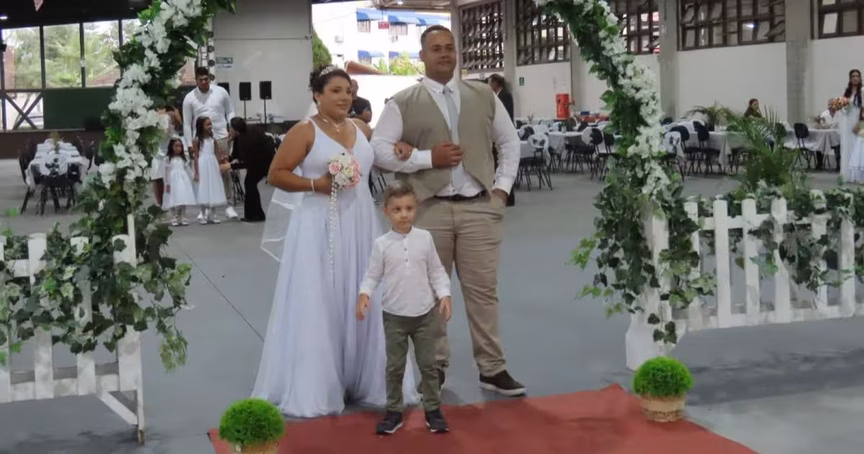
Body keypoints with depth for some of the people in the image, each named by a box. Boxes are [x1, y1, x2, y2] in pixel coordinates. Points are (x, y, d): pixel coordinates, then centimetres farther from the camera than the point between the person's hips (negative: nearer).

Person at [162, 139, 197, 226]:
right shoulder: (168, 158, 1)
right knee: (174, 200, -6)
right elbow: (167, 171, -1)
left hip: (183, 180, 4)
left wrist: (189, 180, 11)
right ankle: (175, 217, 1)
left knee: (184, 199, 1)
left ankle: (181, 217, 8)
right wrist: (167, 183, -7)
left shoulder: (183, 158, 13)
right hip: (173, 180, -4)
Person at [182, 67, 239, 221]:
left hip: (221, 137, 0)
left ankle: (229, 205, 4)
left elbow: (230, 112, 9)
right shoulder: (189, 98, -2)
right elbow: (187, 123, 1)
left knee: (226, 172, -2)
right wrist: (189, 144, -2)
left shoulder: (221, 92, 1)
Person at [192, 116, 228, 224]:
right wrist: (196, 173, -10)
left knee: (213, 188, 7)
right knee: (204, 189, -2)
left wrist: (219, 168, 7)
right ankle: (204, 215, 6)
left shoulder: (213, 140, 8)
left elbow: (215, 155, 11)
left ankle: (211, 215, 16)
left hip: (213, 165, 5)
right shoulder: (197, 140, -6)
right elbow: (196, 157, -7)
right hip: (203, 165, -5)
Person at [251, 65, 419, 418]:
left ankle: (367, 380, 22)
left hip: (361, 224, 6)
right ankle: (315, 389, 7)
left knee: (363, 303, 10)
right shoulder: (304, 131, -5)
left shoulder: (362, 129, 11)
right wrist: (316, 184, -17)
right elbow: (275, 175, -7)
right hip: (319, 227, -5)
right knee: (317, 305, -2)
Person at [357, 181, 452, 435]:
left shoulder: (425, 238, -3)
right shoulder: (381, 244, -7)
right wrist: (364, 294, -20)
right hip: (394, 316, -1)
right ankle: (393, 412, 20)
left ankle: (433, 410, 20)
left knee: (427, 364, 9)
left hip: (425, 314, 1)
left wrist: (444, 295, -8)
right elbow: (372, 275, -3)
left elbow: (436, 271, 3)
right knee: (395, 366, 9)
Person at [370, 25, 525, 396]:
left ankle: (492, 368, 13)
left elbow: (510, 143, 17)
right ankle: (434, 367, 20)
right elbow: (378, 150, -5)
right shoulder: (403, 103, 1)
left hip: (479, 207, 2)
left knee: (483, 290, 4)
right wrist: (427, 158, -13)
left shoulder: (484, 95, 10)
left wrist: (502, 187, 6)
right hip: (429, 209, -1)